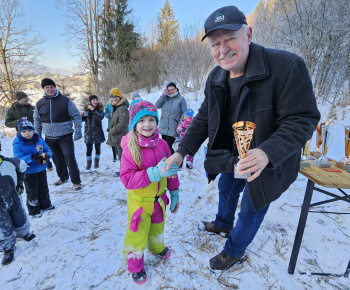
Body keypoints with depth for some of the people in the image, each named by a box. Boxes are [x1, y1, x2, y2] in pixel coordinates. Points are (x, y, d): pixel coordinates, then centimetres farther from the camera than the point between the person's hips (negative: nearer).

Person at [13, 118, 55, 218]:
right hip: (29, 173, -4)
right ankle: (33, 210, 27)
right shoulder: (17, 145, -14)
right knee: (32, 192, 8)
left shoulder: (40, 141, -2)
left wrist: (46, 156, -22)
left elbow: (49, 151, 1)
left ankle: (45, 204, 41)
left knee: (44, 189, 20)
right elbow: (19, 160, -22)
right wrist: (31, 157, -38)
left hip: (41, 170, 5)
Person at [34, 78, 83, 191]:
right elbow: (37, 121, 14)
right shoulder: (40, 103, 6)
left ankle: (76, 181, -2)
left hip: (65, 136, -4)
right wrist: (37, 137, 12)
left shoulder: (65, 100, -5)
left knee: (69, 157, -11)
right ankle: (63, 177, 33)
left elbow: (76, 116, -5)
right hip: (49, 137, 4)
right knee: (57, 159, 13)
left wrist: (78, 131, -13)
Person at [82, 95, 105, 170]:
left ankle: (96, 162, 24)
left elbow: (101, 117, -19)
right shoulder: (86, 108, 2)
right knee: (89, 148, 1)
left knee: (97, 148, 7)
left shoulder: (100, 108, -2)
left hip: (97, 131, 0)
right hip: (88, 131, 0)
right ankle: (88, 163, 15)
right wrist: (81, 116, -13)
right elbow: (83, 119, 9)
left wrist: (93, 110, -24)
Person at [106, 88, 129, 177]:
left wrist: (112, 131, -14)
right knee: (119, 153, 18)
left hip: (121, 137, -10)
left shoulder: (122, 108, -17)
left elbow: (122, 124, -23)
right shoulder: (115, 107, 15)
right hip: (116, 137, 11)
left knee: (121, 154, -2)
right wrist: (109, 129, 10)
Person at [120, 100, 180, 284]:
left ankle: (157, 249, 60)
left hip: (159, 200, 5)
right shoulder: (130, 149, -23)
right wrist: (154, 173, -38)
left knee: (157, 228, 29)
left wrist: (174, 193, 6)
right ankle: (135, 266, 43)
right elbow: (127, 179, -28)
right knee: (137, 236, 14)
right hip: (139, 202, -4)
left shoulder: (162, 145, -10)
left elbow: (171, 171, 0)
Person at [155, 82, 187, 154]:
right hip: (163, 128, 5)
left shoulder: (181, 99, -1)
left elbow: (184, 113, -4)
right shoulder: (165, 98, 9)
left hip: (173, 129, -4)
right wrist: (163, 95, -9)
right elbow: (157, 106, -5)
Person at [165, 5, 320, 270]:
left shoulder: (287, 66, -27)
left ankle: (234, 250, 42)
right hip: (231, 158, 6)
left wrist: (268, 153, -40)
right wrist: (182, 151, -9)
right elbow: (204, 119, -1)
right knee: (227, 190, 27)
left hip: (267, 163, -5)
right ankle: (223, 224, 60)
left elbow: (303, 119, -25)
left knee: (251, 208, 13)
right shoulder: (215, 78, -6)